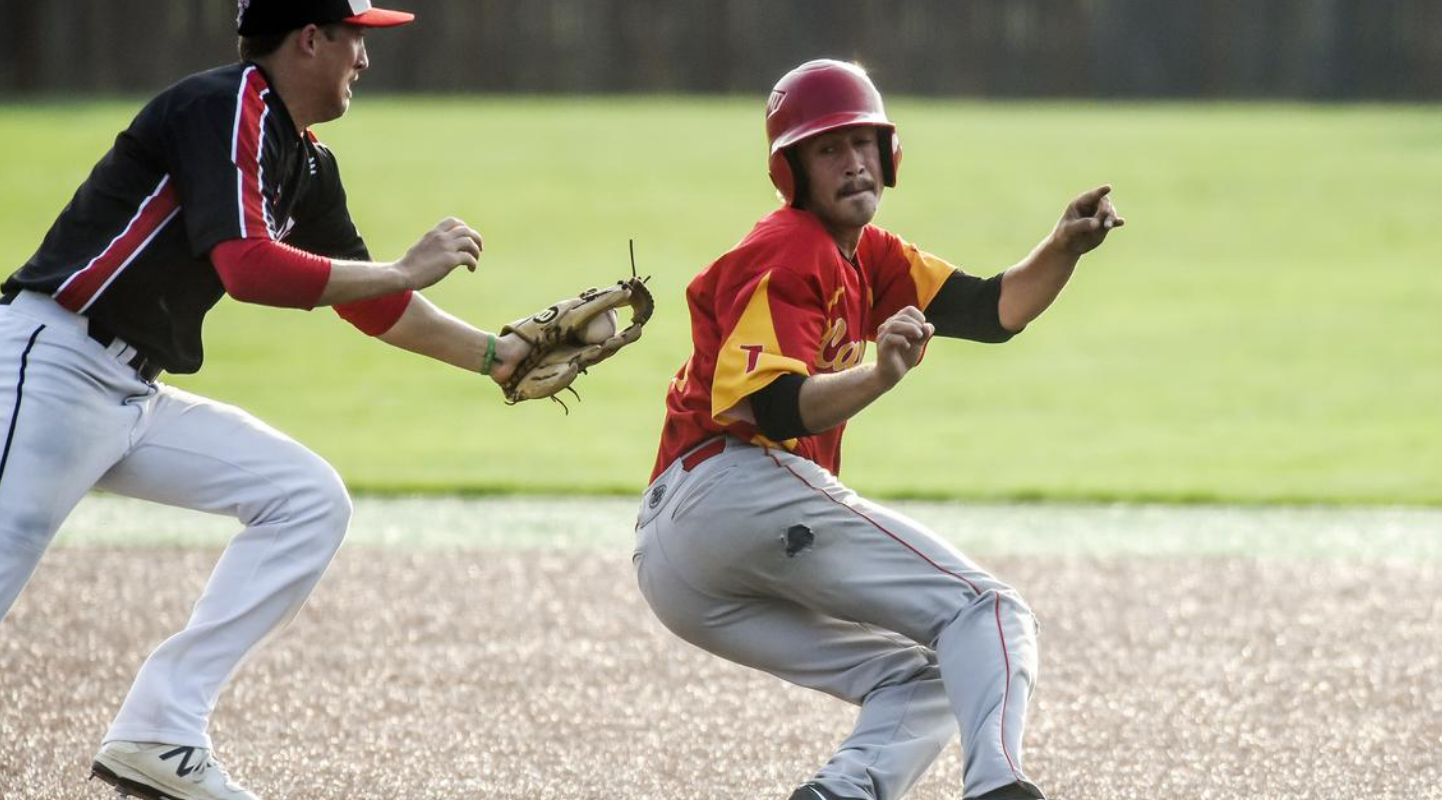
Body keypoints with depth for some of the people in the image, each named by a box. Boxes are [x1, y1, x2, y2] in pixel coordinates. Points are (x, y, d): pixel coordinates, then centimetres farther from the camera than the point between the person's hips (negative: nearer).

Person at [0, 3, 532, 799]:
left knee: (309, 499, 6)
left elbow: (372, 307, 25)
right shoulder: (225, 107, -14)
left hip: (136, 398, 10)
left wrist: (498, 356, 23)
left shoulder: (306, 166, 14)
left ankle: (157, 735, 0)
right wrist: (407, 270, -18)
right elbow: (247, 266, -26)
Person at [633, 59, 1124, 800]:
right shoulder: (785, 254, -5)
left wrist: (1064, 248, -4)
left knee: (920, 680, 14)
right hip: (735, 488, -10)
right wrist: (877, 377, -35)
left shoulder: (866, 258, 23)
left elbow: (992, 311, 13)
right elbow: (768, 409, -19)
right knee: (986, 609, -14)